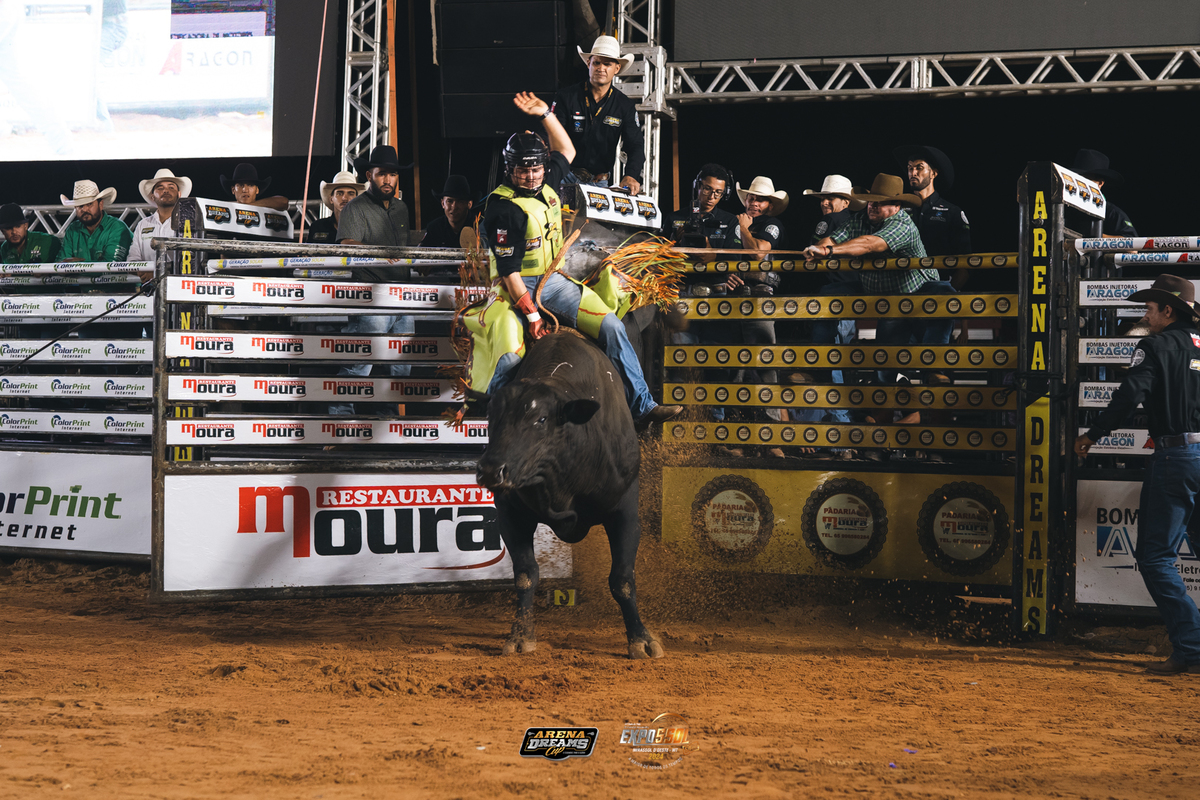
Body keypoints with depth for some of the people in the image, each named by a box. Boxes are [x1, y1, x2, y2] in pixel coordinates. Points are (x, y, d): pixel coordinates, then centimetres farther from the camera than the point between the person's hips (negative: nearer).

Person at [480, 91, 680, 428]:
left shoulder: (547, 185, 8)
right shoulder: (503, 206, -14)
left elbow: (567, 151, 29)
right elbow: (509, 269, -18)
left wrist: (545, 114, 16)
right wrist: (531, 314, -22)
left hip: (552, 280, 7)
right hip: (515, 287, -7)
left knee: (611, 326, -9)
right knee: (510, 356, -29)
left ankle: (641, 407, -8)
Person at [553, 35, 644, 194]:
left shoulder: (625, 106, 5)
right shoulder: (566, 98, -2)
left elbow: (635, 146, -1)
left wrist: (631, 176, -22)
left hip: (601, 182, 3)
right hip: (568, 177, -2)